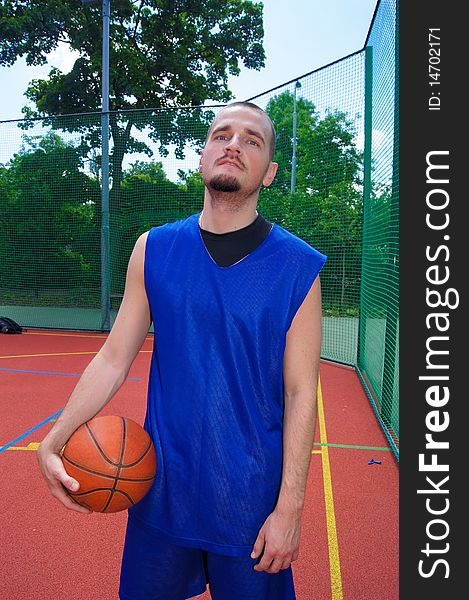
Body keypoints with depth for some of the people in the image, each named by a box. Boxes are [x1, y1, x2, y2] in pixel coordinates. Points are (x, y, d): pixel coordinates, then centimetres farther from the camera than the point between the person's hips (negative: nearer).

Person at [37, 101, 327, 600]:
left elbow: (300, 393, -9)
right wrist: (54, 441, -7)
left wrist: (289, 507, -9)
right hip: (161, 489, 3)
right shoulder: (154, 249, -2)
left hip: (252, 499, -2)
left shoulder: (298, 266, -10)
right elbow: (113, 358, 2)